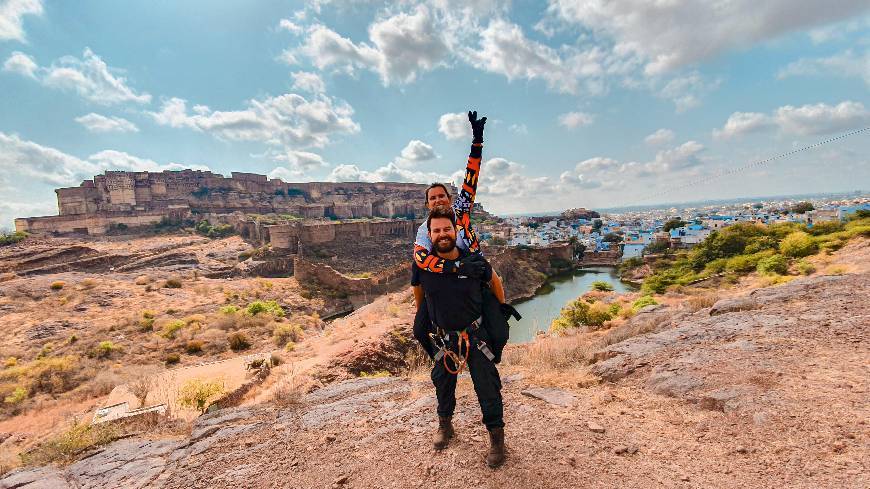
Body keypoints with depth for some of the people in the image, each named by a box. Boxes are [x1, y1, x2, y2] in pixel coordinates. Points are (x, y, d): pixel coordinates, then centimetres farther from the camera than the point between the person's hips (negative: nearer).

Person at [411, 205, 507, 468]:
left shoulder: (474, 261, -19)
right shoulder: (422, 265, -16)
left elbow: (494, 280, 3)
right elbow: (417, 289, 7)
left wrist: (500, 310, 12)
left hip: (476, 334, -2)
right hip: (443, 336, 2)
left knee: (488, 386, 3)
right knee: (442, 382, 19)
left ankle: (496, 436, 25)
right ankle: (445, 424, 46)